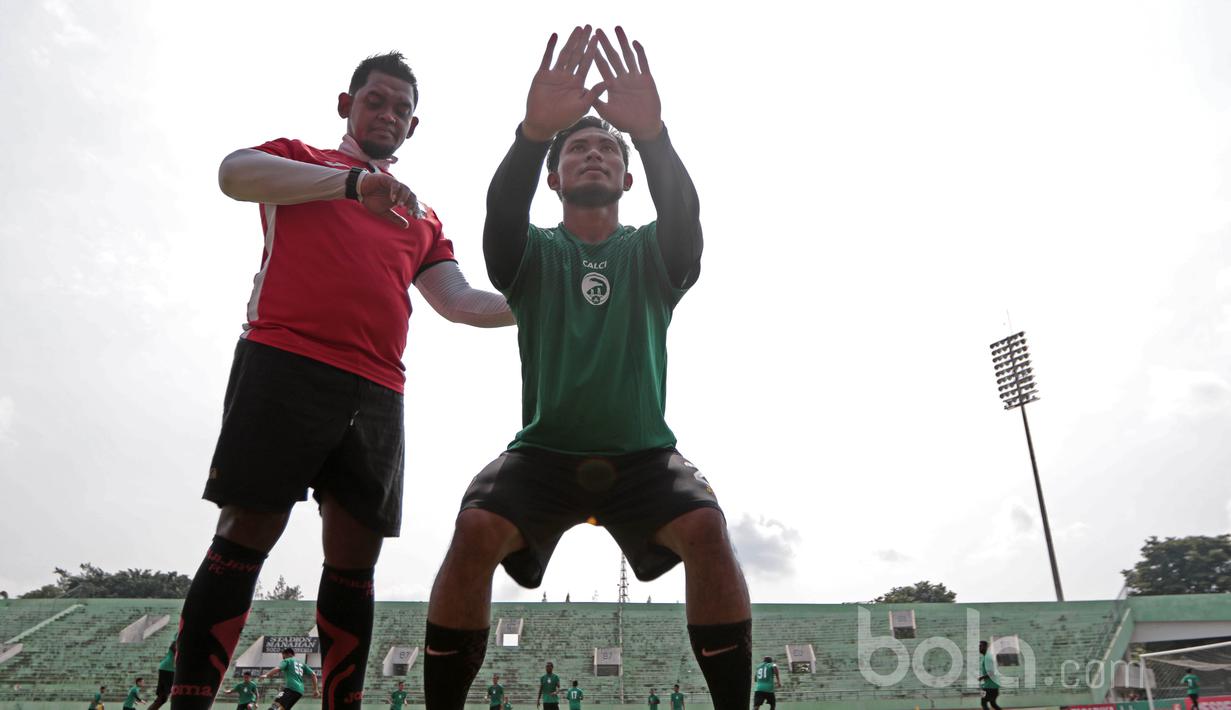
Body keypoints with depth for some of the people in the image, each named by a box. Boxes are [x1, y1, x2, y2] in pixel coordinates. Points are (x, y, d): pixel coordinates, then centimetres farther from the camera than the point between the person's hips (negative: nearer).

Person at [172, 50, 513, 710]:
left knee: (355, 558, 3)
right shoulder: (300, 160, 16)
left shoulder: (421, 219, 27)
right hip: (286, 363, -4)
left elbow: (459, 301, 19)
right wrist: (352, 182, -17)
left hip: (376, 393, 4)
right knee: (246, 536, -7)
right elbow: (235, 173, -6)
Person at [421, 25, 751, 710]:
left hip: (643, 453, 0)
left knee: (706, 529, -27)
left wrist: (652, 132, -38)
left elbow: (683, 210, -19)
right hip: (544, 449, 0)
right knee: (476, 531, -26)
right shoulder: (533, 254, 4)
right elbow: (502, 207, -20)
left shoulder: (651, 255, 5)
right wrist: (535, 130, -40)